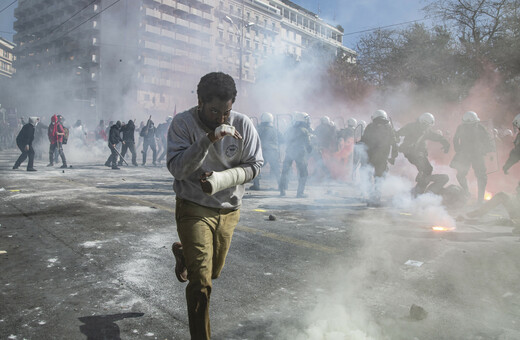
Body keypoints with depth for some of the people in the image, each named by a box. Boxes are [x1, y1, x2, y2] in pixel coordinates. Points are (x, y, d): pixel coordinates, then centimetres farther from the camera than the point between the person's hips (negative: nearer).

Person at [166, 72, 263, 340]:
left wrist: (220, 179, -22)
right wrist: (207, 141, -36)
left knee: (213, 272, 23)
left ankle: (182, 252, 54)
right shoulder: (183, 124, -15)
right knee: (201, 282, -7)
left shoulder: (243, 124, -10)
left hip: (229, 209, 4)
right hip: (194, 209, -4)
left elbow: (254, 165, -6)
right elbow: (177, 168, -22)